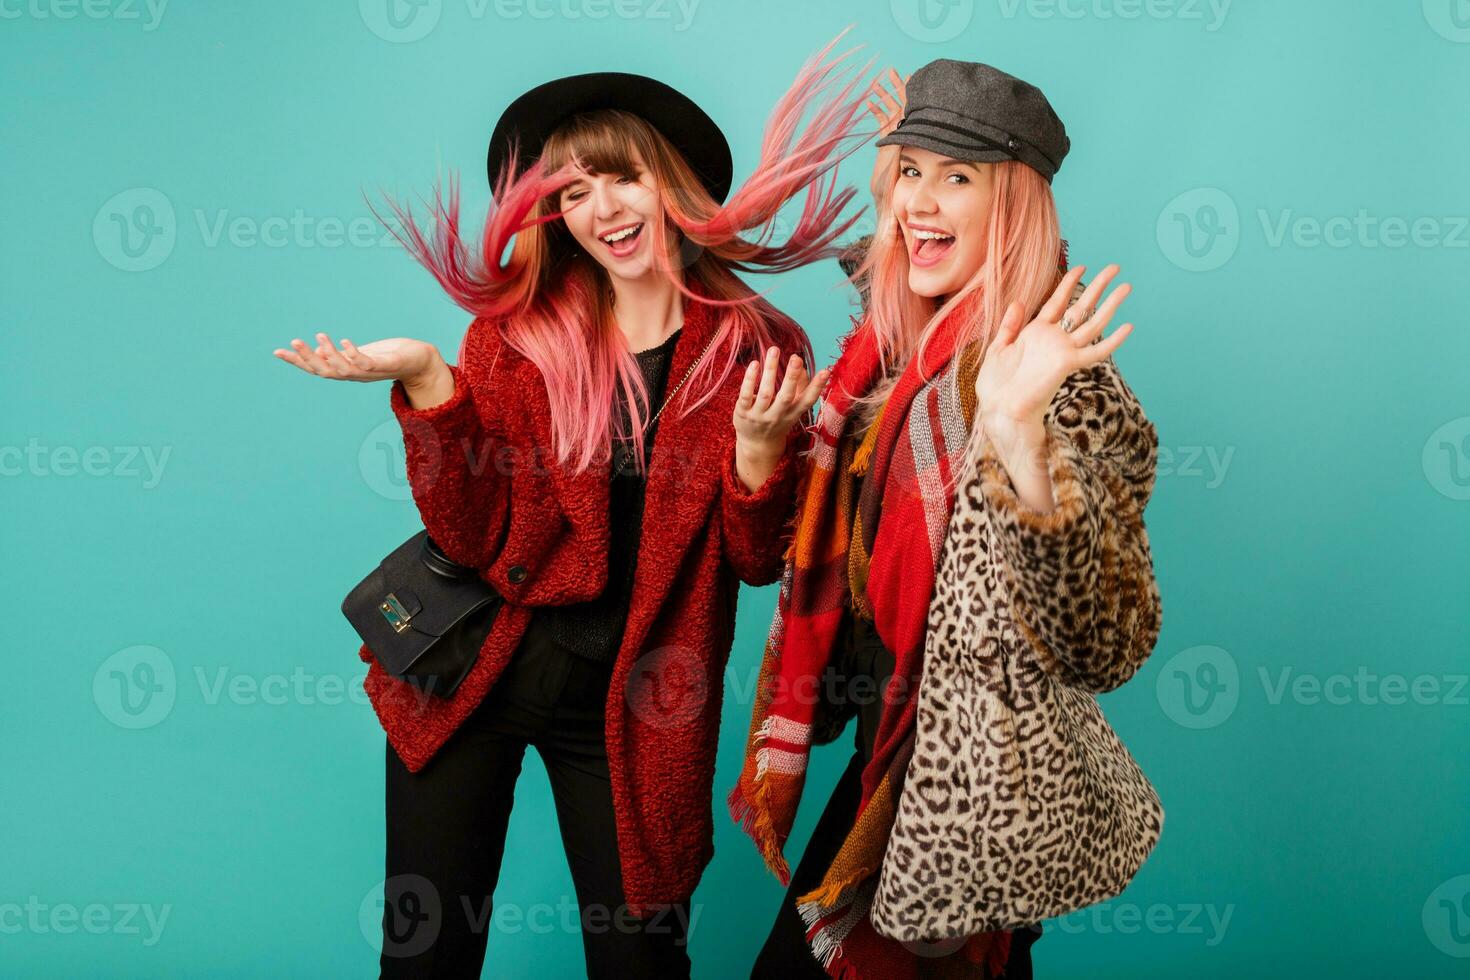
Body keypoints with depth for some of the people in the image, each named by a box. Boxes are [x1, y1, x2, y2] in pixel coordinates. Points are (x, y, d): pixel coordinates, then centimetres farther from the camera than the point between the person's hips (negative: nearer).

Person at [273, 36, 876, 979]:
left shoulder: (754, 352, -5)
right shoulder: (514, 334, -4)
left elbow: (757, 562, -5)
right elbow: (468, 535, -10)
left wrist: (759, 444, -22)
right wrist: (427, 383, -20)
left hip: (632, 704, 0)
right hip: (474, 673, 1)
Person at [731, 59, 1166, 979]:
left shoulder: (1056, 378, -22)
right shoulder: (895, 346, 1)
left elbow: (1100, 645, -29)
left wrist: (1019, 442, -44)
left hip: (973, 793, -7)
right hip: (893, 754, 8)